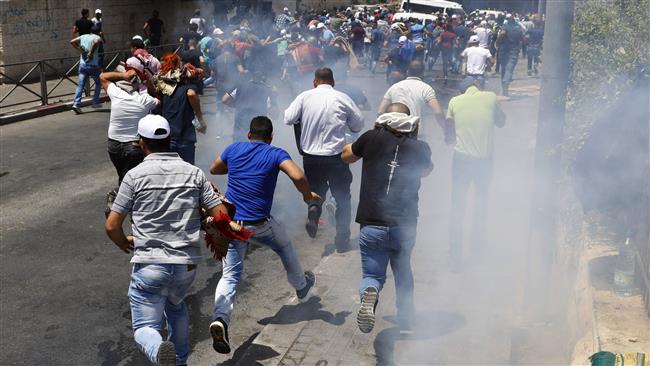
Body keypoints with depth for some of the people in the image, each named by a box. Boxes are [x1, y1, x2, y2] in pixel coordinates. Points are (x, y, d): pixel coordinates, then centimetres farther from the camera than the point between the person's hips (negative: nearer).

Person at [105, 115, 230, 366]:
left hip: (149, 265, -3)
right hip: (187, 265, 4)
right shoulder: (193, 173, 4)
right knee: (176, 305, 34)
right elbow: (221, 215, 1)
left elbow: (111, 226, -3)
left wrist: (124, 243, 19)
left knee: (144, 329, 5)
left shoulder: (135, 176, -4)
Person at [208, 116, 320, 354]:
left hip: (230, 223, 2)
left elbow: (214, 169, 24)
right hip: (259, 225, -2)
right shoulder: (276, 154, -4)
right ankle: (302, 287, 50)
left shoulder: (234, 149, 6)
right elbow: (298, 176, -21)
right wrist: (308, 195, -2)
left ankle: (220, 319, -21)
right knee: (285, 246, 28)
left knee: (230, 274, 4)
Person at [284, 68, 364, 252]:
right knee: (342, 198, 13)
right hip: (336, 157, -1)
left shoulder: (305, 96, -3)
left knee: (316, 191, 23)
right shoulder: (342, 98, -4)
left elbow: (288, 118, -6)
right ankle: (342, 241, 15)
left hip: (310, 156, 2)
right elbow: (358, 124, 2)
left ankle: (313, 209, -9)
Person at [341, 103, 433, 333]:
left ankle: (369, 294, -23)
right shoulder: (420, 148, 1)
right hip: (405, 226, 2)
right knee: (403, 271, 27)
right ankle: (405, 319, 33)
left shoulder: (372, 138, -3)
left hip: (372, 225, -2)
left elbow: (346, 156, 17)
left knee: (372, 274, 10)